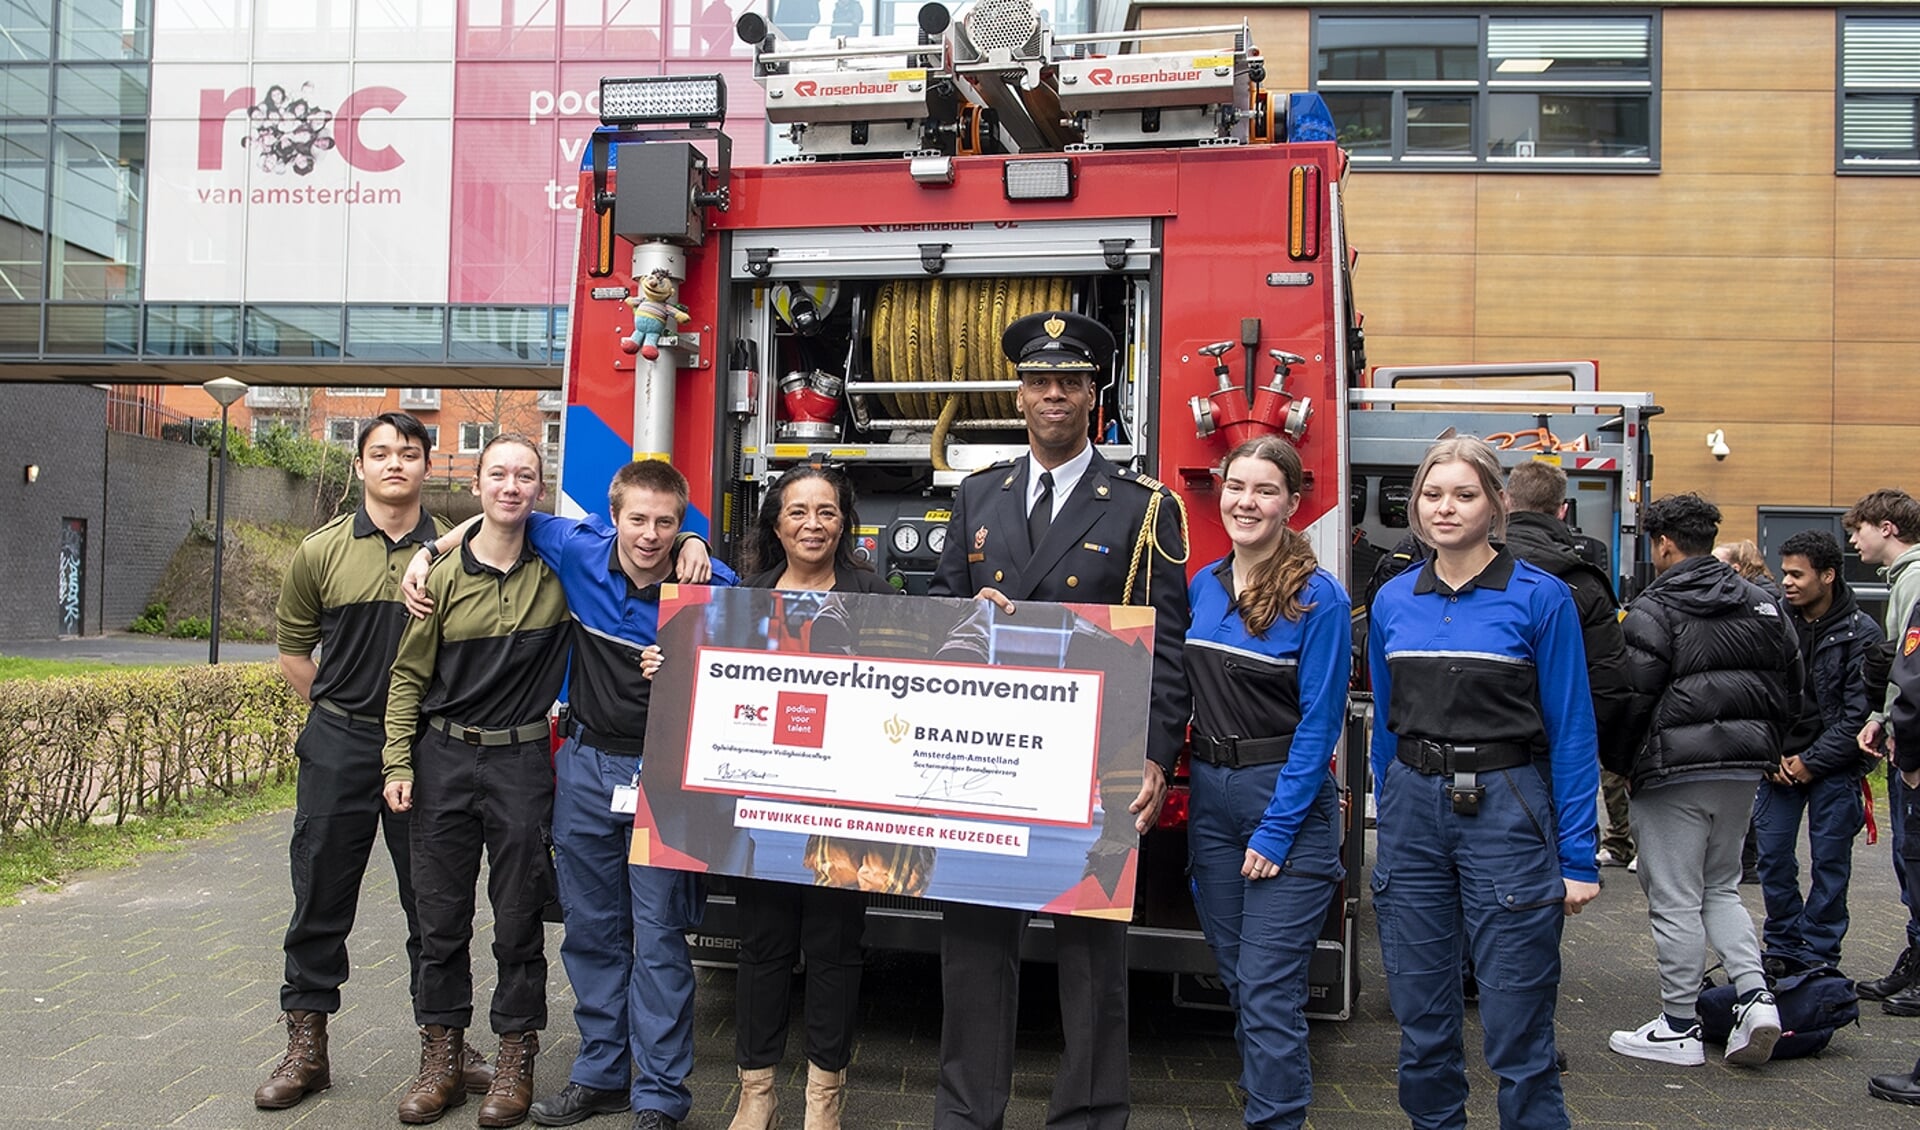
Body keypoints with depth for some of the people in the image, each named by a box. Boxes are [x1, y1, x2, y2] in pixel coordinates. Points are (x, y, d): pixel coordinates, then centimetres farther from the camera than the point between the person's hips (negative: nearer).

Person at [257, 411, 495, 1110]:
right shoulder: (322, 552, 2)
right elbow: (293, 646, 10)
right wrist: (339, 711, 5)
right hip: (340, 745, 1)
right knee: (321, 899, 7)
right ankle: (306, 1048, 21)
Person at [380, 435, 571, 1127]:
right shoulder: (445, 576, 2)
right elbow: (410, 676, 5)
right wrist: (399, 763, 0)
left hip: (521, 763, -1)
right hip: (444, 758, 1)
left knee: (518, 919, 5)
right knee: (441, 915, 8)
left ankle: (515, 1060, 18)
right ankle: (441, 1056, 22)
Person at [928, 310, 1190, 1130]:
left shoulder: (1143, 508, 1)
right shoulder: (977, 497, 13)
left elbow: (1165, 646, -4)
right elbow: (939, 604, 17)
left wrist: (1156, 760, -12)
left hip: (1094, 762, -3)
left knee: (1092, 942, 5)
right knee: (974, 933, 9)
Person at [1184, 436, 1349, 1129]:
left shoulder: (1319, 597, -11)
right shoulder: (1202, 586, 6)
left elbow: (1319, 723, -13)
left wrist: (1275, 831, -16)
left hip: (1288, 799, -6)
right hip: (1210, 794, 6)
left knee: (1269, 991, -4)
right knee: (1237, 980, 16)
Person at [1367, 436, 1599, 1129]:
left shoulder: (1540, 597, -5)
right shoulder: (1394, 601, 7)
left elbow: (1572, 733, -5)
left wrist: (1578, 858, -7)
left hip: (1506, 811, -4)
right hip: (1412, 809, 4)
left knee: (1517, 1029, 0)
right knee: (1421, 1018, 12)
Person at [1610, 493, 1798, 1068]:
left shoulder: (1651, 611, -13)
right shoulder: (1763, 605, 10)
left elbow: (1632, 699, -17)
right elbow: (1790, 692, 13)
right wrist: (1759, 745, 20)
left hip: (1673, 772, -7)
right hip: (1742, 768, 7)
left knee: (1674, 900, 2)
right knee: (1721, 888, 20)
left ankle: (1679, 1027, 10)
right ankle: (1756, 996, 5)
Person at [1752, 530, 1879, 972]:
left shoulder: (1860, 633, -7)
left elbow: (1859, 713, -9)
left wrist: (1812, 762, -12)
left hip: (1833, 766, -3)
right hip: (1778, 763, 3)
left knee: (1829, 861, 3)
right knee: (1773, 858, 4)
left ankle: (1818, 956, 14)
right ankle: (1782, 948, 20)